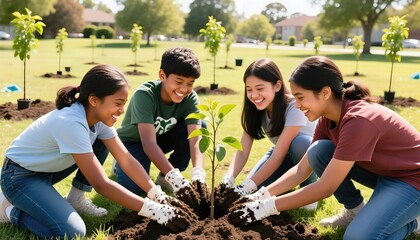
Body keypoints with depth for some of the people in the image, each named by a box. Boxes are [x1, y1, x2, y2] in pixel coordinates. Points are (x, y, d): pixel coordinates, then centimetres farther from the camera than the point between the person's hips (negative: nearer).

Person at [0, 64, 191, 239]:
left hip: (47, 169, 8)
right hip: (19, 176, -8)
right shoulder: (71, 123, -34)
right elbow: (101, 184, -35)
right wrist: (156, 211, -36)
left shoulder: (98, 117, -10)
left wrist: (161, 197, -16)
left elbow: (127, 160, -7)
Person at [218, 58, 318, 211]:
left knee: (299, 143, -39)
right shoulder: (254, 108, -18)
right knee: (255, 185, -19)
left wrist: (245, 188, -45)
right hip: (284, 153, 5)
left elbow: (278, 155, -38)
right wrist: (227, 181, -41)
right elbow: (242, 151, -22)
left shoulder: (294, 106, -35)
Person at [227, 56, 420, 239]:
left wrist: (267, 207, -27)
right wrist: (260, 196, -13)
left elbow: (326, 188, -31)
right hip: (380, 171, 8)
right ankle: (356, 210, 6)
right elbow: (302, 170, -2)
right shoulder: (328, 117, -7)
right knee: (318, 152, -12)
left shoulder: (358, 120, -34)